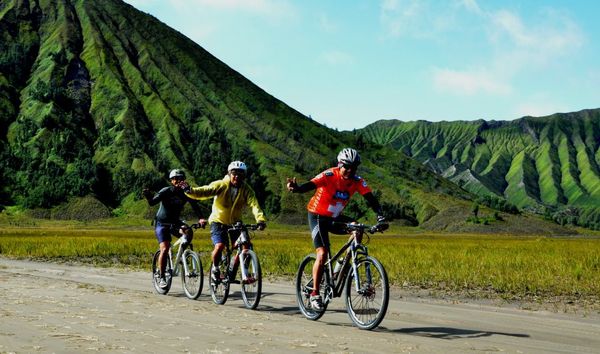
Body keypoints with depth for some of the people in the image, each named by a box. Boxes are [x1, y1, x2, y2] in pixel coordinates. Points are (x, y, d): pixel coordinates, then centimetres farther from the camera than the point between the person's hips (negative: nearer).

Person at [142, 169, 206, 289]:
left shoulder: (185, 193, -4)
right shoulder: (165, 191, -14)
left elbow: (195, 206, -14)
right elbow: (153, 202, -27)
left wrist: (201, 218, -33)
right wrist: (148, 196, -51)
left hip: (175, 222, 3)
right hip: (161, 223, -3)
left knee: (189, 232, -27)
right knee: (165, 249, -18)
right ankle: (162, 277, -6)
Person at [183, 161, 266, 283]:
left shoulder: (246, 189, -11)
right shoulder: (221, 185, -16)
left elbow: (254, 204, -25)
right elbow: (205, 191, -26)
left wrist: (260, 220, -42)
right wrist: (190, 191, -47)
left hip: (235, 222, 3)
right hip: (218, 221, -3)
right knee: (219, 246, -21)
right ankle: (215, 268, 8)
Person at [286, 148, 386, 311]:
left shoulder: (357, 181, -11)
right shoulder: (329, 175, -24)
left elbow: (371, 199, -17)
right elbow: (309, 185, -38)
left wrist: (380, 217, -33)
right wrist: (295, 188, -60)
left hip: (334, 218, 5)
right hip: (317, 216, -5)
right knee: (322, 254, -16)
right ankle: (315, 294, -3)